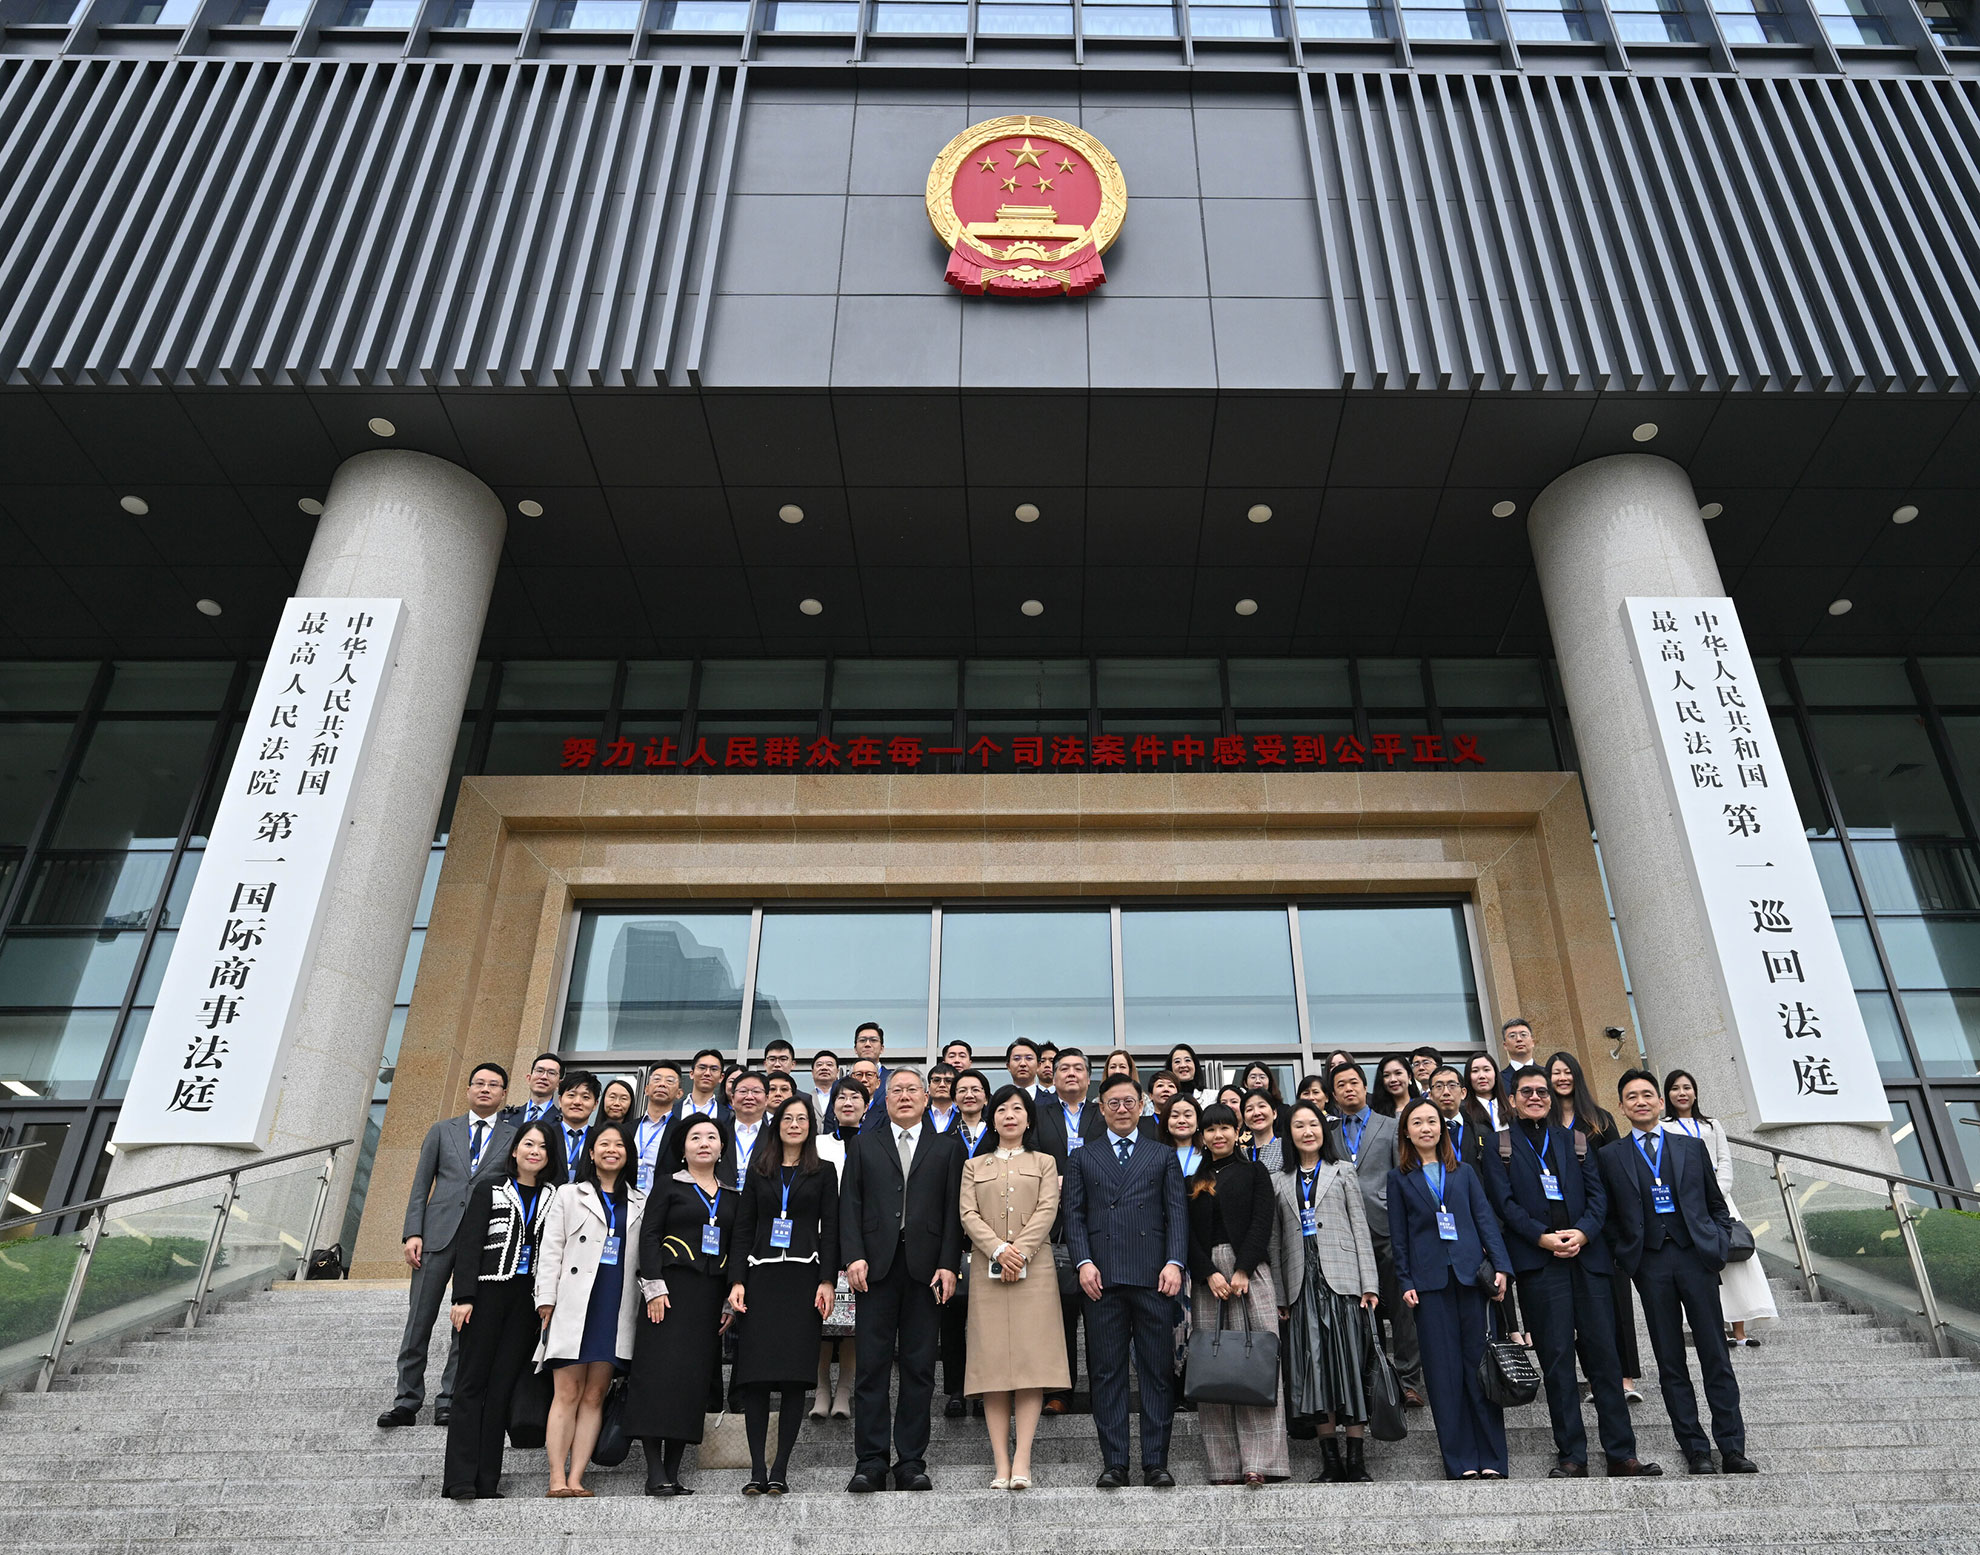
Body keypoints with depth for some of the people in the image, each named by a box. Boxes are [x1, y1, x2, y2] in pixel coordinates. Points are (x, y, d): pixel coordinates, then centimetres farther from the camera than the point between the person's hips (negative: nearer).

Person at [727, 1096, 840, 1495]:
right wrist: (737, 1280, 0)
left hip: (803, 1278, -1)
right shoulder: (758, 1171, 14)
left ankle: (780, 1470, 4)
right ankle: (757, 1470, 1)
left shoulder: (823, 1172, 10)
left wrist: (827, 1281, -7)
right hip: (761, 1277, 1)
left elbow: (830, 1230, 4)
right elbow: (744, 1228, 10)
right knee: (755, 1375, -4)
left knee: (795, 1377, -3)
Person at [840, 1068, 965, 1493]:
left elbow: (954, 1211, 5)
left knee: (919, 1368, 3)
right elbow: (850, 1204, 6)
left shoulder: (947, 1147, 12)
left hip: (926, 1268, 0)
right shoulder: (864, 1145, 14)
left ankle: (911, 1462, 10)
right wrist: (854, 1256, -6)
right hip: (877, 1266, 0)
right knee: (872, 1366, -1)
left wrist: (948, 1265, -5)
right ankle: (870, 1461, 6)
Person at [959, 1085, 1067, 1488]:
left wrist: (1020, 1251, -13)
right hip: (987, 1271, 1)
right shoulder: (974, 1166, 17)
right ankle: (1001, 1463, -3)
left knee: (1031, 1357, -8)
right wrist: (998, 1249, -12)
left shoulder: (1044, 1163, 15)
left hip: (1034, 1269, -1)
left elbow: (1047, 1211, 1)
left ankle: (1022, 1461, -9)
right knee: (992, 1359, -5)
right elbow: (968, 1215, 4)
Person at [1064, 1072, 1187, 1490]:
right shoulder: (1081, 1159, 16)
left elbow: (1177, 1212, 7)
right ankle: (1114, 1463, 8)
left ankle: (1156, 1462, 7)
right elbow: (1074, 1215, 9)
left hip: (1154, 1276, 0)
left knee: (1158, 1370, 1)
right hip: (1103, 1278, 0)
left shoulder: (1163, 1157, 16)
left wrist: (1175, 1262, -6)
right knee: (1107, 1373, 2)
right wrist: (1084, 1262, -5)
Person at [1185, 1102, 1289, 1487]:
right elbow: (1188, 1233, 7)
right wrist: (1209, 1274, -8)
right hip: (1207, 1275, 2)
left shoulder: (1254, 1172, 9)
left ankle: (1258, 1461, -8)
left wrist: (1242, 1271, -12)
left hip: (1250, 1271, -2)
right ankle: (1224, 1465, 2)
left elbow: (1263, 1222, -2)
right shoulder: (1192, 1180, 15)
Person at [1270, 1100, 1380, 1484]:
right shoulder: (1279, 1181, 13)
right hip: (1302, 1284, 2)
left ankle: (1356, 1460, 3)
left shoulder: (1343, 1171, 8)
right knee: (1313, 1367, 0)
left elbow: (1360, 1227, 3)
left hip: (1341, 1279, -2)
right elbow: (1276, 1240, 11)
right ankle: (1331, 1460, 8)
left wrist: (1369, 1283, -5)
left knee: (1348, 1362, -4)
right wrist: (1280, 1294, 5)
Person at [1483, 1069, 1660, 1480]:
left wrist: (1583, 1231, -9)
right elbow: (1503, 1201, -1)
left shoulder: (1573, 1140, 16)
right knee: (1557, 1358, -2)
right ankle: (1572, 1456, 4)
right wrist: (1542, 1236, -14)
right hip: (1538, 1261, -2)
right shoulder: (1500, 1146, 8)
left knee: (1604, 1353, 3)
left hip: (1586, 1256, 3)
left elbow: (1597, 1192, 8)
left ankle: (1621, 1453, 10)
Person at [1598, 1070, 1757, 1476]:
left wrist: (1717, 1245, 3)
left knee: (1715, 1355, 2)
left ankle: (1733, 1448, 9)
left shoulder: (1692, 1147, 12)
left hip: (1695, 1256, 1)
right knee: (1670, 1361, 3)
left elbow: (1717, 1205, 16)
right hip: (1650, 1263, 0)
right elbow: (1608, 1215, 9)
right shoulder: (1611, 1155, 7)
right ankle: (1695, 1450, 10)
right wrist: (1626, 1256, -1)